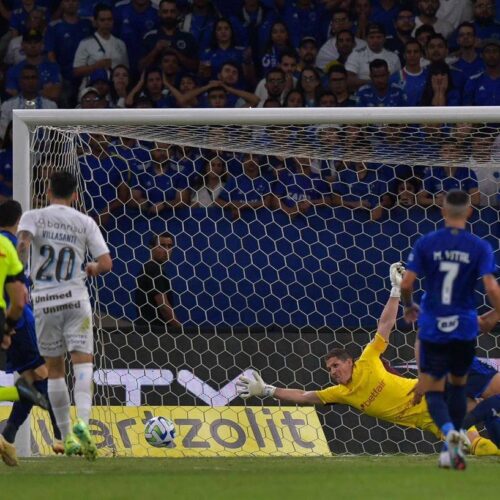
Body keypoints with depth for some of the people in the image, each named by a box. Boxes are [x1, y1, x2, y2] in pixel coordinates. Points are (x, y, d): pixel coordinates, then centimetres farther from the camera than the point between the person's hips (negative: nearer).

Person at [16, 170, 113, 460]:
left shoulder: (33, 217, 3)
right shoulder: (85, 222, 5)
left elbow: (23, 243, -18)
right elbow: (106, 264, 0)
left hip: (44, 301, 1)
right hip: (76, 299, -1)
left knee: (55, 369, 12)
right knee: (83, 362, -6)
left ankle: (68, 437, 15)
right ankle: (82, 422, -31)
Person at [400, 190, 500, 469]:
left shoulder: (426, 244, -4)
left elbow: (407, 283, -6)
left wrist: (409, 307, 15)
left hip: (433, 329, -1)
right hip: (465, 329, 1)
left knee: (433, 391, 5)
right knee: (459, 385, 22)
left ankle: (449, 431, -25)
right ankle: (454, 448, 21)